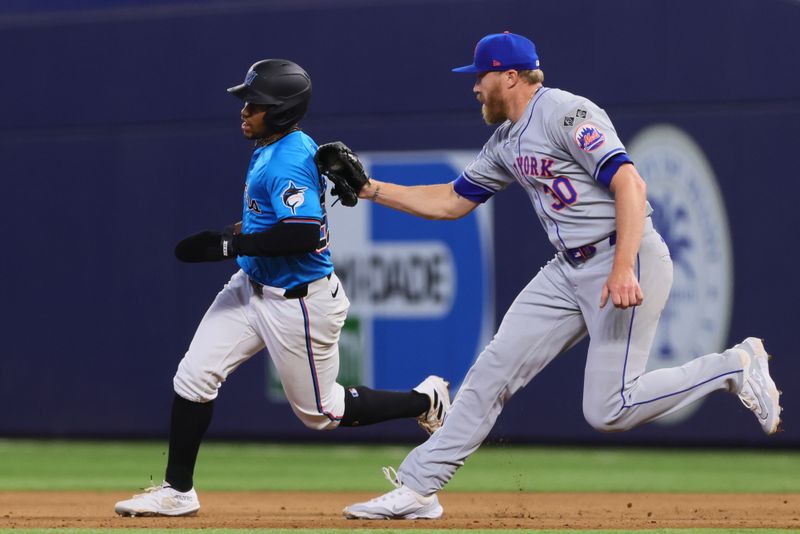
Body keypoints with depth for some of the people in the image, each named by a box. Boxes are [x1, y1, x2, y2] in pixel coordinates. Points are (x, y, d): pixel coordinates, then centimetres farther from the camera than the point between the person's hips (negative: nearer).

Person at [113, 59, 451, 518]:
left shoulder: (288, 162, -24)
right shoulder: (272, 149, 7)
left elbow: (305, 234, -33)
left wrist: (229, 245, -28)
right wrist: (247, 230, 11)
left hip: (299, 303, -10)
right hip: (253, 286, 10)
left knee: (320, 411, 5)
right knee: (194, 376, 0)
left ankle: (425, 402, 23)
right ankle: (178, 491, 7)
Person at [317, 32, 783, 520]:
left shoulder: (566, 113, -14)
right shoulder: (507, 143, 15)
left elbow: (629, 184, -22)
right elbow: (452, 202, 25)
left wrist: (623, 270, -32)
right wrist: (368, 188, 17)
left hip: (629, 259, -9)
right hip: (570, 271, 9)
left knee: (608, 411, -15)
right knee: (494, 369, 3)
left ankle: (736, 367, 0)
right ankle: (417, 488, 6)